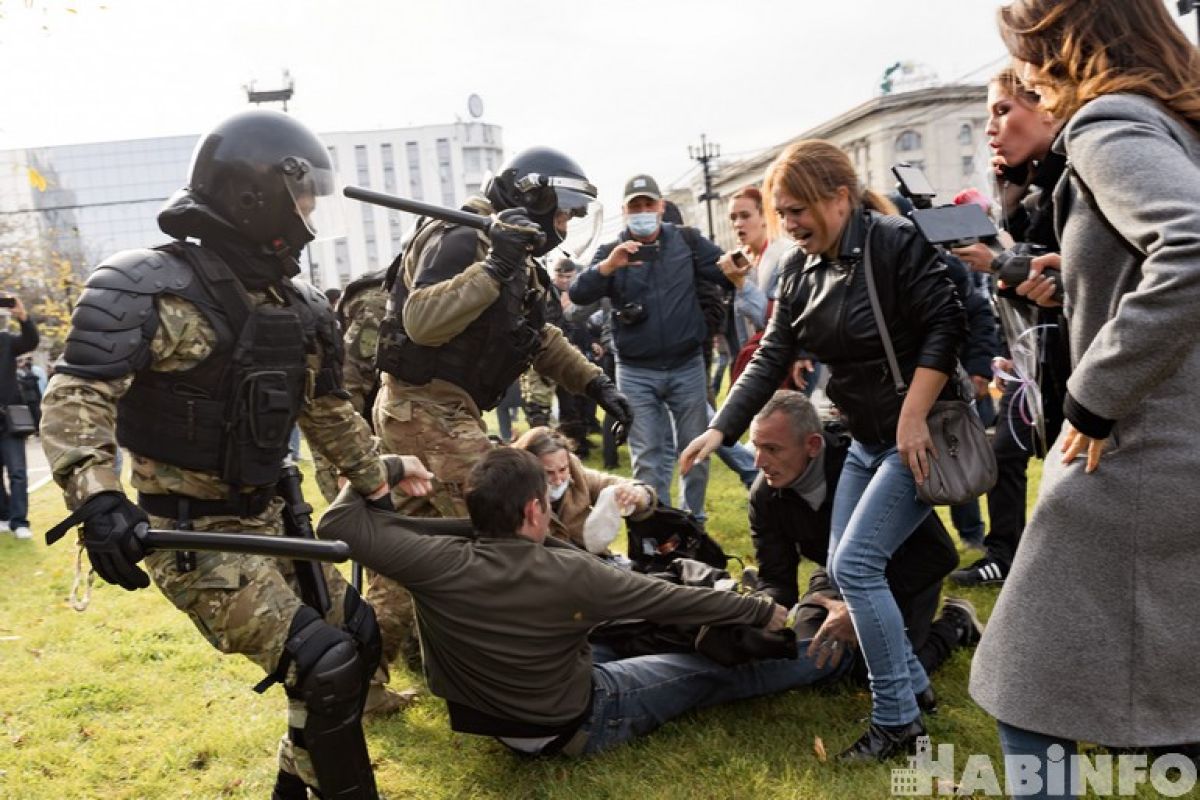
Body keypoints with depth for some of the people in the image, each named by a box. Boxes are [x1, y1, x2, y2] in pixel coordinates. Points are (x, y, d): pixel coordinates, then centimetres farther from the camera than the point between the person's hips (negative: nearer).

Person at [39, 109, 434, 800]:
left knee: (357, 637, 13)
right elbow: (77, 395, -21)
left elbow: (328, 410, 17)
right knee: (324, 665, -14)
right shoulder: (154, 289, -15)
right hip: (192, 535, -8)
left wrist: (380, 487, 22)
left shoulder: (298, 305, 7)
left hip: (268, 521, 8)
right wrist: (97, 496, -36)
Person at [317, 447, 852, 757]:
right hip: (577, 724, -4)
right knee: (714, 671, 12)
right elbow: (669, 601, -15)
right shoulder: (569, 573, -29)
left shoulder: (439, 565, -24)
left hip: (492, 713, 4)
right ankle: (842, 656, 33)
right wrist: (762, 612, -1)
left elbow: (337, 523, -17)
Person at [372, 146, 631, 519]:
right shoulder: (463, 239, -15)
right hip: (425, 409, -10)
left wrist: (597, 383, 14)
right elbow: (421, 323, -30)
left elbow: (541, 338, 24)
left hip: (447, 410, 10)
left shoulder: (517, 259, 17)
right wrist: (494, 268, -33)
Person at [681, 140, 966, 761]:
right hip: (866, 440, 8)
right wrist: (719, 429, -9)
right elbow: (770, 359, 1)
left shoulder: (896, 242, -16)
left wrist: (913, 420, -25)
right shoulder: (799, 270, 4)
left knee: (855, 566, -12)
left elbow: (945, 327, -19)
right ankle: (912, 683, 28)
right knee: (845, 568, 9)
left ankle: (897, 720, 5)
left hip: (918, 436, -8)